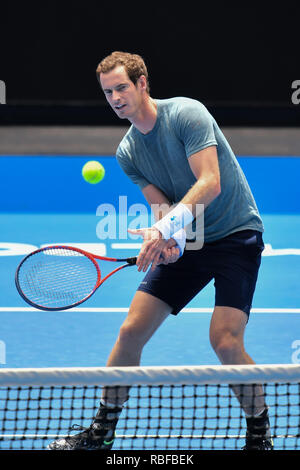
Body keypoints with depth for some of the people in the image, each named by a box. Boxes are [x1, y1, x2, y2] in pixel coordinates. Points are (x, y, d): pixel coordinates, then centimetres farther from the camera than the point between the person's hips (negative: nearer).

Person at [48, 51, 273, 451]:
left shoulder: (186, 113, -17)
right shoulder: (127, 153, 2)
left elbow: (210, 183, -25)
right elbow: (163, 206, -3)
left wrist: (167, 227, -35)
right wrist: (168, 239, -26)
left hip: (236, 234, -6)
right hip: (184, 243, 6)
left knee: (225, 342, -20)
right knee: (132, 330, -1)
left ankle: (260, 433, 3)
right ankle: (101, 432, 15)